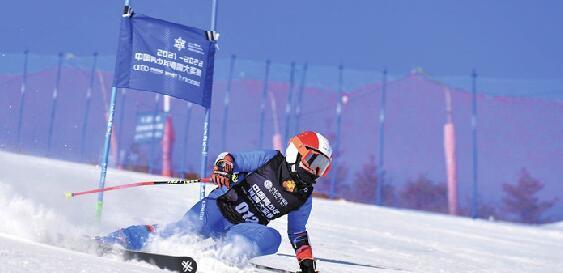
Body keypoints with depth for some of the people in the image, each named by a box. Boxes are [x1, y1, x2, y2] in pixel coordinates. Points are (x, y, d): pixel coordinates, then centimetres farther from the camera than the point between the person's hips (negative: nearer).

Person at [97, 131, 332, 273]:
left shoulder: (304, 197, 10)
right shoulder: (271, 160, -1)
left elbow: (298, 232, 22)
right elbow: (232, 158, -2)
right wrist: (222, 169, -24)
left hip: (242, 229, 3)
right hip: (219, 207, -3)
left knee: (271, 238, -28)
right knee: (183, 230, -27)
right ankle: (107, 242, -19)